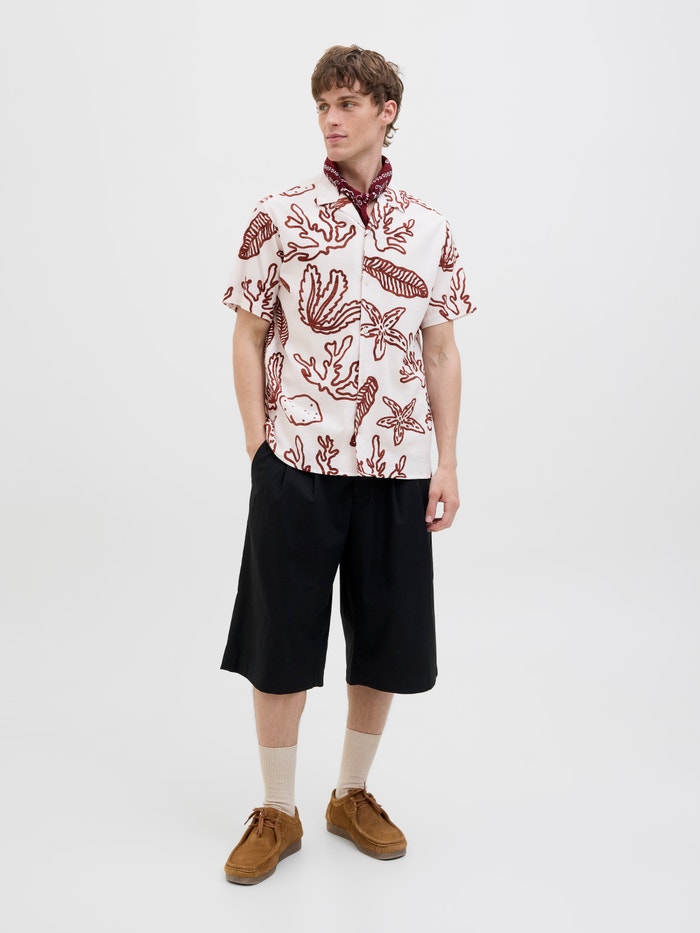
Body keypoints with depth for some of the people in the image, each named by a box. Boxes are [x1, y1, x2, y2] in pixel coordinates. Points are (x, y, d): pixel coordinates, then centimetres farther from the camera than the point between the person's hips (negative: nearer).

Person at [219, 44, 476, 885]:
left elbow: (441, 353, 8)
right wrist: (258, 445, -5)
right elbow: (248, 339, 2)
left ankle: (352, 795, 32)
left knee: (386, 640, 11)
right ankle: (277, 813, 24)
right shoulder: (278, 218, 0)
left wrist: (447, 461, 2)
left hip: (397, 466, 2)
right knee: (281, 637, 6)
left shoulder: (429, 231, 6)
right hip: (296, 463, -2)